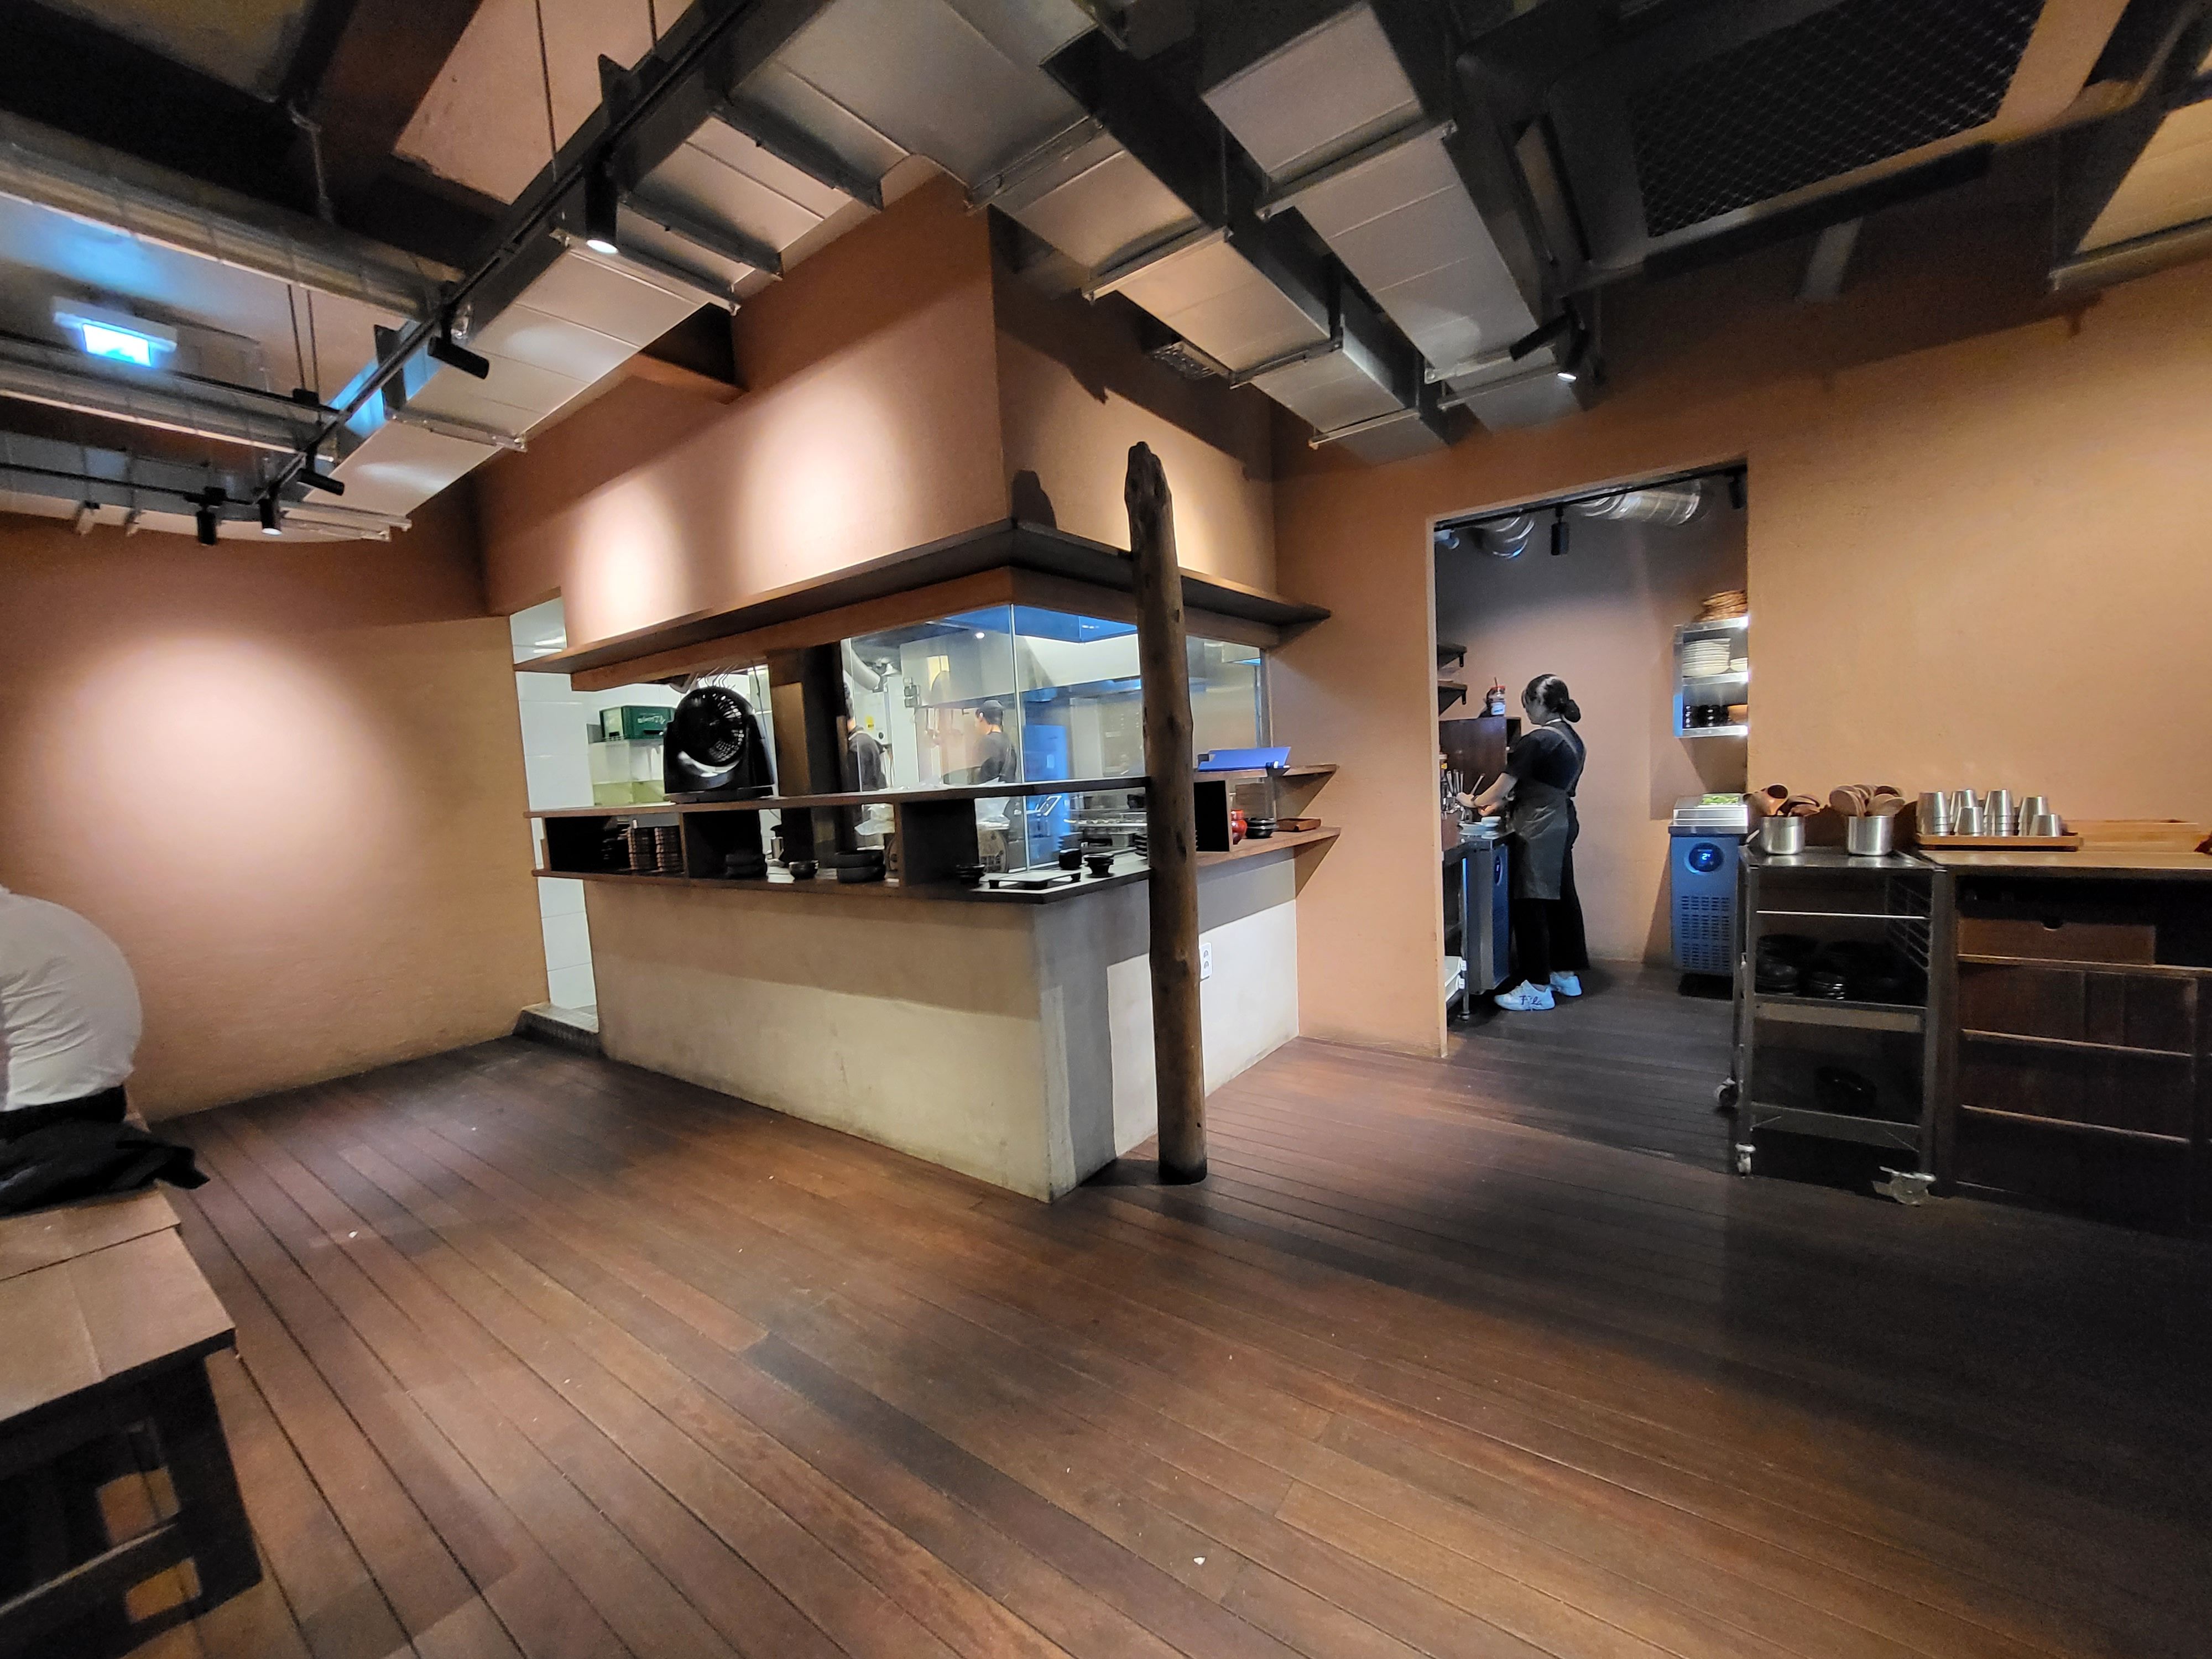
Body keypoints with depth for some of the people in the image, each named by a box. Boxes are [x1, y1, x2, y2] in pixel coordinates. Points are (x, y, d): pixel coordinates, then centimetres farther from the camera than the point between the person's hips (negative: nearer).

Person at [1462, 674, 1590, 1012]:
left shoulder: (1535, 740, -18)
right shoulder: (1572, 738, 11)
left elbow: (1504, 787, -14)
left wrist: (1475, 801, 5)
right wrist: (1498, 803, 16)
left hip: (1537, 832, -10)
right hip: (1562, 824, 10)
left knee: (1531, 907, -3)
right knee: (1562, 899, 15)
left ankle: (1538, 987, 2)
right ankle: (1567, 974, 27)